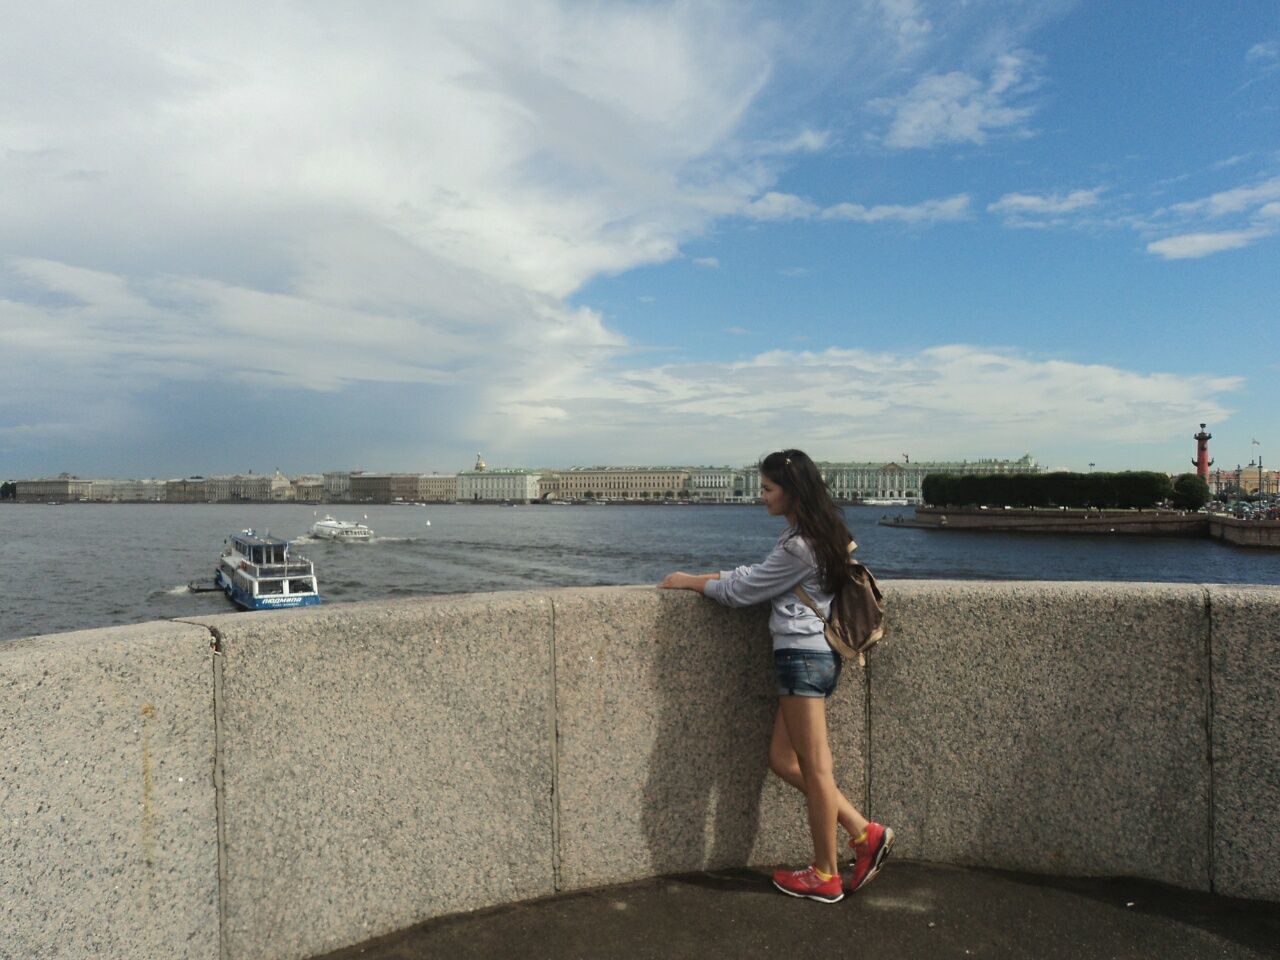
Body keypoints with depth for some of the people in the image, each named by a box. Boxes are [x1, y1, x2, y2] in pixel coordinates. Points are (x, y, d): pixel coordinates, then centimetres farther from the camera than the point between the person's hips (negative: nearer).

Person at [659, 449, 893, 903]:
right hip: (811, 655, 10)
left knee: (814, 768, 2)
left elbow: (743, 590, -11)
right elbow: (758, 575, 20)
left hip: (803, 657, -10)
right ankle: (865, 834, 18)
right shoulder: (817, 534, 13)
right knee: (783, 760, 14)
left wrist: (690, 582, 3)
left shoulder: (799, 545, -18)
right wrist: (708, 577, 11)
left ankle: (825, 876, 16)